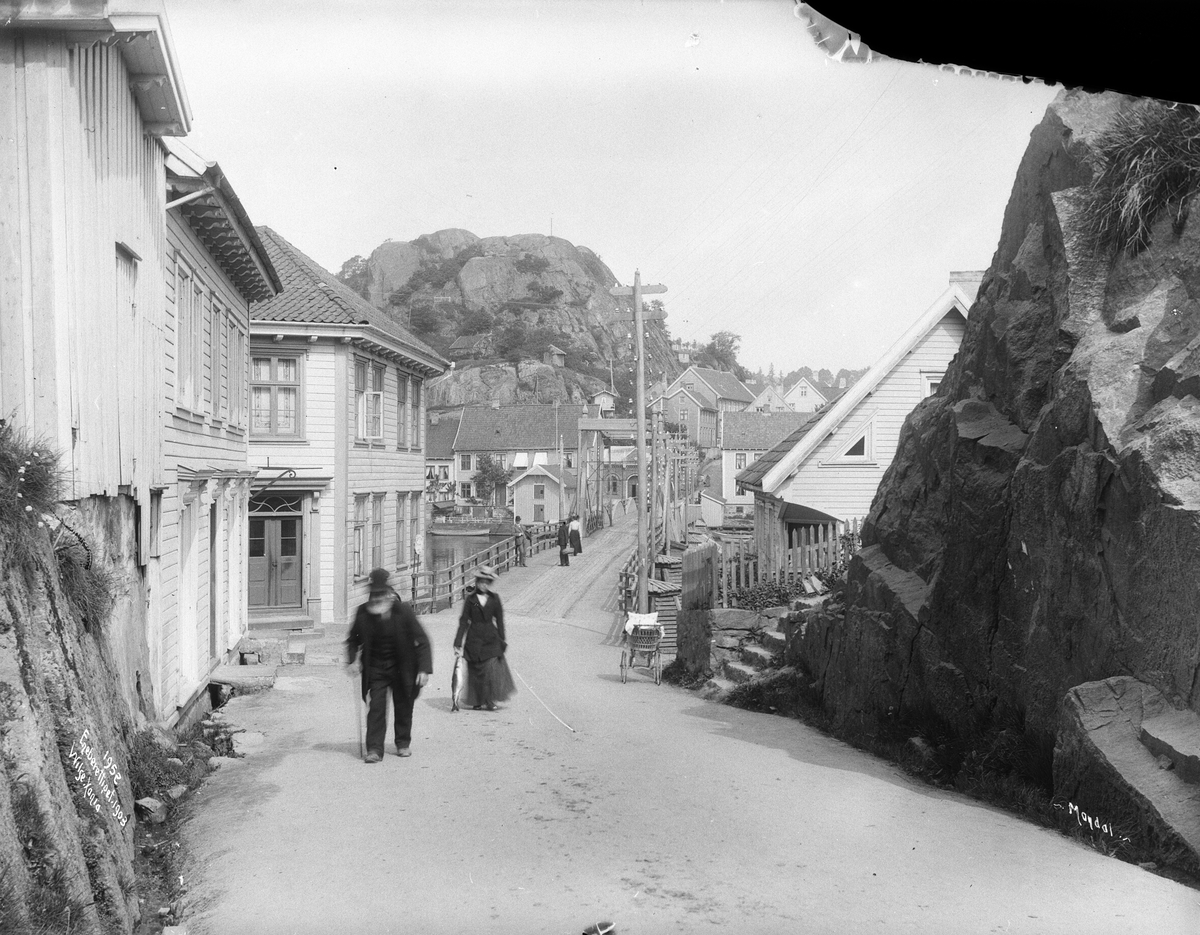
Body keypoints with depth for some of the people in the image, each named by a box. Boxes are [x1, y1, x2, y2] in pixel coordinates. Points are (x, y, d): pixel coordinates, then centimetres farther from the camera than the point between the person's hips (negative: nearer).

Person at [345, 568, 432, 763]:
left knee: (403, 707, 10)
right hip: (375, 668, 1)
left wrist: (424, 668, -20)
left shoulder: (403, 611, -17)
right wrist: (351, 660, -4)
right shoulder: (363, 612, -9)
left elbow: (422, 640, -13)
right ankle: (374, 749, -1)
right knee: (376, 707, -7)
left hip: (402, 668, -1)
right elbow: (353, 639, 10)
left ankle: (403, 743, 29)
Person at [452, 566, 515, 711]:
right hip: (474, 638, 0)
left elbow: (499, 621, 7)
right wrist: (458, 642, -4)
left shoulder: (494, 598, 4)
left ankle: (490, 700, 1)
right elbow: (464, 621, 1)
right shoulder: (470, 598, 1)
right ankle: (477, 701, 16)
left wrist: (502, 642, 4)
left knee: (492, 669, -8)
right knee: (475, 670, 4)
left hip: (491, 639, 0)